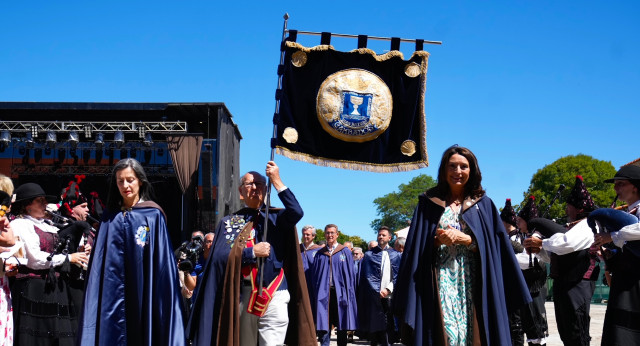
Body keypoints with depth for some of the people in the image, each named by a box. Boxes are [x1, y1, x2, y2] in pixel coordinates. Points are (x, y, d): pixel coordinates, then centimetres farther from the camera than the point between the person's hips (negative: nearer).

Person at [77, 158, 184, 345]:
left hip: (143, 295, -2)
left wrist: (165, 299, -7)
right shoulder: (109, 217, 10)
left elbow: (163, 261, -2)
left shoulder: (153, 215, 0)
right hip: (113, 295, 3)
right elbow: (99, 263, 10)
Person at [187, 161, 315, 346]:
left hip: (275, 296, -1)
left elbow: (296, 212, -13)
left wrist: (277, 181, -9)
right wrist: (252, 252, -10)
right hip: (241, 297, 1)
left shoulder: (276, 218, 10)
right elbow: (219, 256, -3)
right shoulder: (229, 222, 11)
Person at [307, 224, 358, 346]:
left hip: (340, 292, -1)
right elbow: (314, 275, 11)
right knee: (323, 325, -2)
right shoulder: (320, 254, 11)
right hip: (323, 293, 1)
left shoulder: (345, 252, 5)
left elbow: (351, 274, 2)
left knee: (341, 326, 5)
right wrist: (314, 294, 1)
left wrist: (349, 293, -6)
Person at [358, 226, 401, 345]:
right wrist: (378, 291, -8)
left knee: (389, 326, -2)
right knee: (375, 326, -2)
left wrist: (388, 289, -6)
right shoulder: (369, 255, 8)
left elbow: (398, 276, 7)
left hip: (390, 296, 1)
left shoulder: (396, 255, 12)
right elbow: (367, 276, 3)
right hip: (374, 297, -1)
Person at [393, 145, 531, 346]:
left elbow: (492, 245, 3)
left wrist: (465, 239, -11)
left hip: (472, 280, 1)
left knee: (471, 329, -4)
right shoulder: (429, 202, 10)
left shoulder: (484, 204, 11)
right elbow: (417, 244, 5)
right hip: (441, 280, -1)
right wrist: (438, 240, -13)